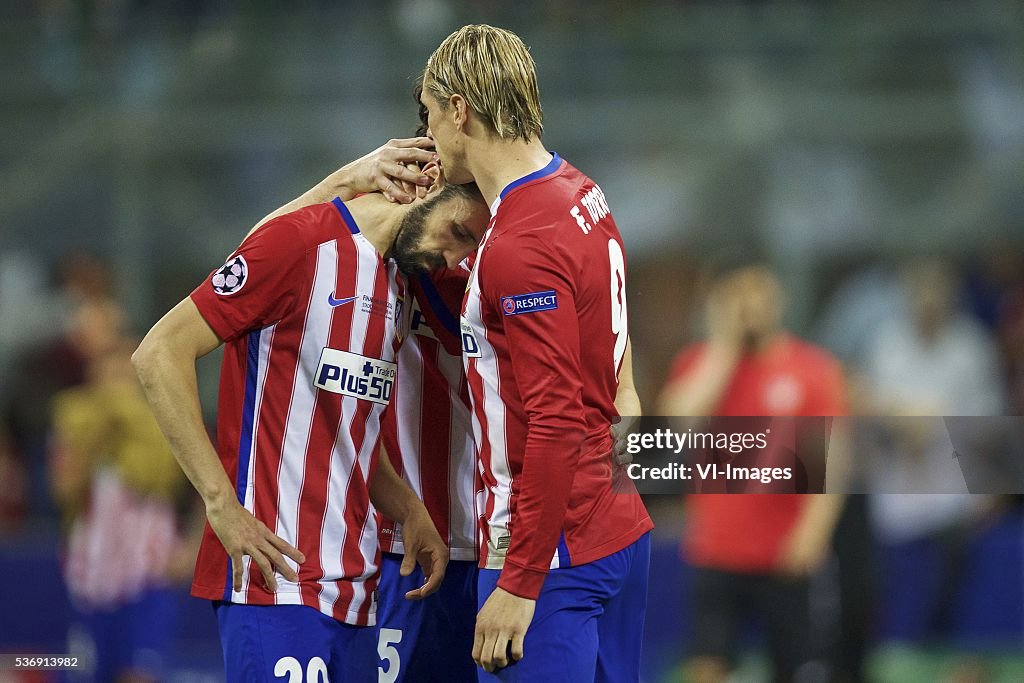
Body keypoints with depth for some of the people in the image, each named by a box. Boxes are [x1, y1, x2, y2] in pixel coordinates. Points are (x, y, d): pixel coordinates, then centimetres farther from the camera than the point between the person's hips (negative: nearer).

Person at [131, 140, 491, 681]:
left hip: (354, 588, 8)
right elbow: (159, 355, -11)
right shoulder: (301, 242, -8)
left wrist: (409, 511, 7)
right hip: (276, 580, -8)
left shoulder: (398, 283, 18)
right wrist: (223, 505, -17)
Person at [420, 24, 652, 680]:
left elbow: (557, 424, -22)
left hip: (554, 552, -10)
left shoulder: (521, 246, -18)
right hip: (622, 528, 10)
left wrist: (519, 586, -20)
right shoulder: (583, 194, 10)